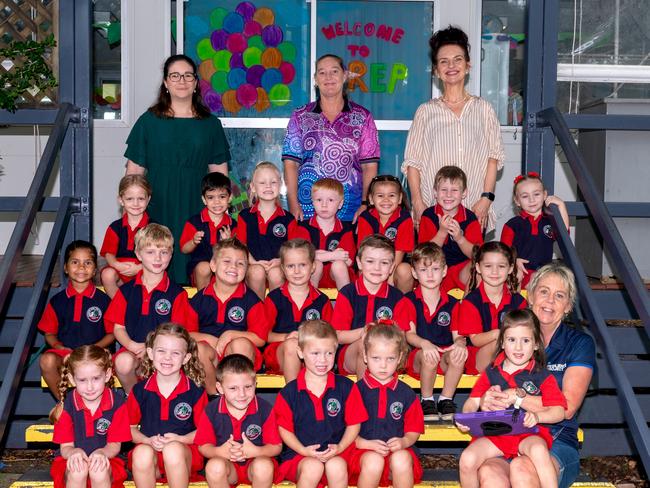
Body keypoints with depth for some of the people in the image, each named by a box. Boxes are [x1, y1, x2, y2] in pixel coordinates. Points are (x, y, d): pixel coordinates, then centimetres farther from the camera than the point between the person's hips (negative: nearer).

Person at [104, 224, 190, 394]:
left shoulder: (177, 293, 5)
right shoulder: (127, 290, 11)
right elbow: (118, 327, 10)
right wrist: (132, 345, -11)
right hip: (132, 349, 2)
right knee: (123, 362, -32)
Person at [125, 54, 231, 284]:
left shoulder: (210, 124, 11)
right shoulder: (149, 121, 8)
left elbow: (219, 173, 10)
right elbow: (134, 171, 5)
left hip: (197, 210, 1)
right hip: (158, 211, -1)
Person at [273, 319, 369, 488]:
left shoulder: (346, 387, 3)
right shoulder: (289, 392, 0)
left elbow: (354, 423, 7)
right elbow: (284, 428, 4)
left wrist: (339, 447, -8)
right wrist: (304, 450, -10)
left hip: (336, 455, 1)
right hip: (299, 455, -1)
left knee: (337, 465, -32)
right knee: (312, 467, -32)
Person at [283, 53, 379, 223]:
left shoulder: (362, 117, 7)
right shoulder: (300, 116, 8)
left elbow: (370, 166, 2)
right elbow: (291, 163, 3)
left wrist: (366, 204, -8)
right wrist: (293, 205, -7)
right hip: (308, 210, 0)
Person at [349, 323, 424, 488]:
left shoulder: (406, 393, 10)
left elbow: (414, 431, 13)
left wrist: (403, 442, -8)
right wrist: (368, 444, -14)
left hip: (398, 451, 2)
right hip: (364, 451, -2)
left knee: (402, 458, -32)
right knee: (373, 460, -35)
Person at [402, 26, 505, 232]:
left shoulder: (483, 109, 10)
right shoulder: (426, 111, 8)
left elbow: (494, 156, 7)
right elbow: (412, 161, 5)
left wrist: (486, 198, -4)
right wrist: (418, 205, -5)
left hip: (475, 210, 1)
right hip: (432, 209, 0)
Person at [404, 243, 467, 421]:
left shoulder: (451, 303, 11)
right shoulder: (409, 301, 3)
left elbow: (457, 335, 6)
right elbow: (409, 334, -7)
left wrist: (460, 343, -20)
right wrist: (424, 344, -29)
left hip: (445, 354, 2)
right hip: (416, 356, -2)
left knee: (458, 355, -31)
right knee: (429, 357, -37)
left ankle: (446, 400, -12)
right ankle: (427, 401, -12)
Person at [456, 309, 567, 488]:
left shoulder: (542, 375, 2)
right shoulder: (491, 372, 10)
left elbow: (559, 411, -5)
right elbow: (474, 400, 9)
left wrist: (537, 416, -25)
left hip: (529, 434, -2)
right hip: (495, 432, 3)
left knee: (538, 449, -37)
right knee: (467, 460, -20)